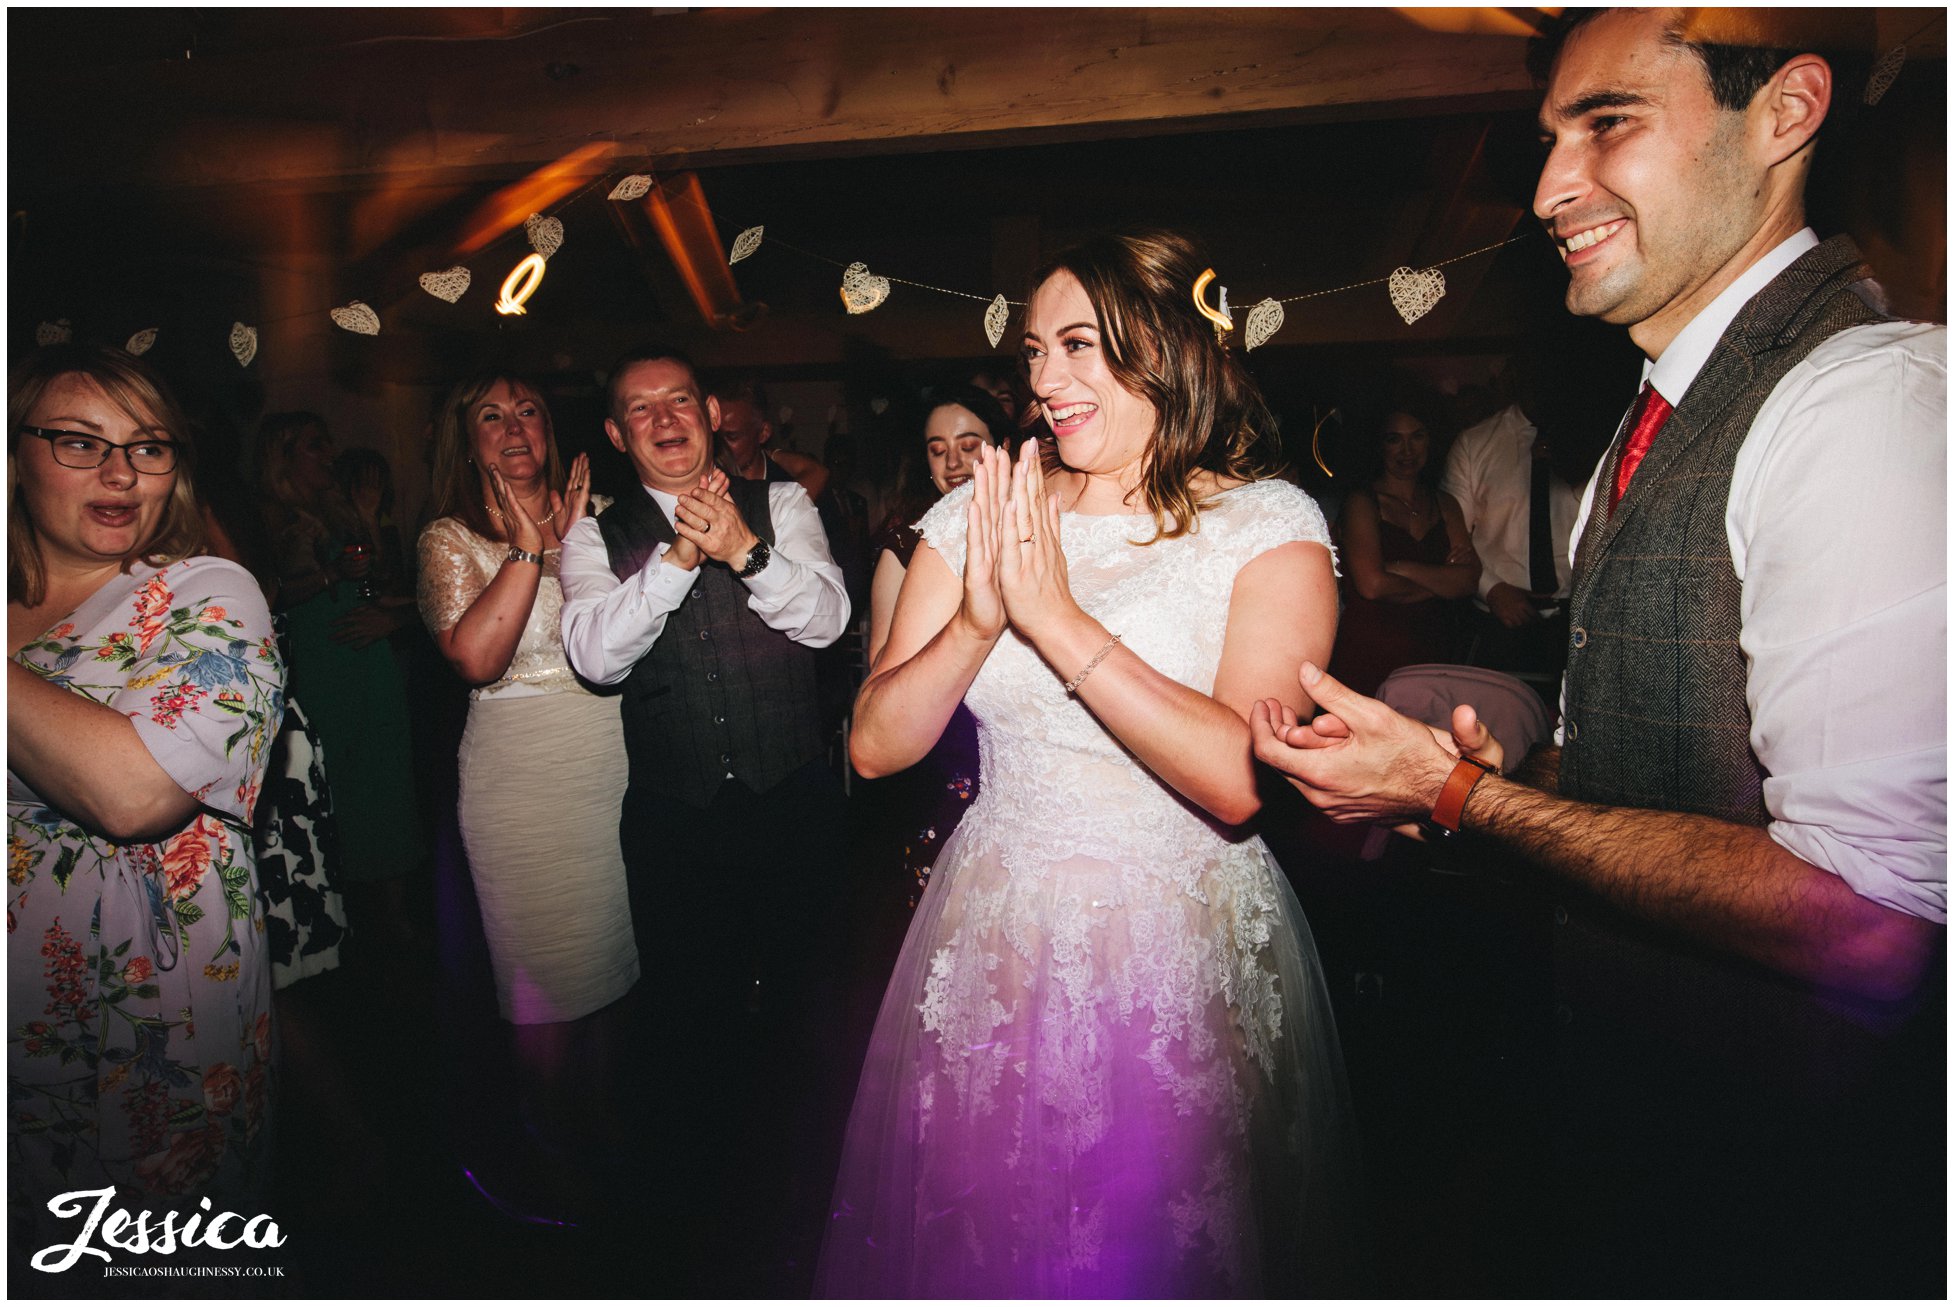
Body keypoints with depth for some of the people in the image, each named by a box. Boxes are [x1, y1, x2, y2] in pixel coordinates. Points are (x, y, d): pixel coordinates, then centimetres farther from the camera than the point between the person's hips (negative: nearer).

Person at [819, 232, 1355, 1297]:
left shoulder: (1268, 523, -9)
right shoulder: (974, 516, 1)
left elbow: (1239, 781, -23)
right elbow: (875, 746, -3)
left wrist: (1059, 617, -24)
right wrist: (977, 622, -19)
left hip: (1183, 951, -3)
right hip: (992, 941, 4)